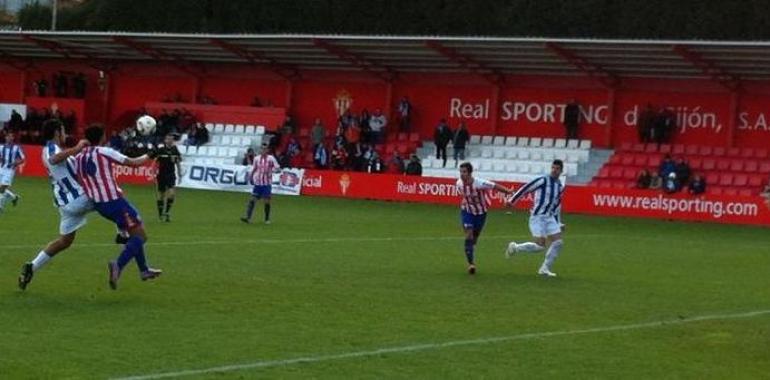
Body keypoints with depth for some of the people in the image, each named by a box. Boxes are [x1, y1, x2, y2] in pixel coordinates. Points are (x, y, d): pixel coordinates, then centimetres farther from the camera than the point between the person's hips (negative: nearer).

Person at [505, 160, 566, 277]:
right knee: (540, 246, -13)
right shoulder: (543, 181, -11)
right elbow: (525, 189, -10)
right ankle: (515, 247, 10)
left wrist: (558, 223, 22)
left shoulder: (560, 187, 11)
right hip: (537, 217, -7)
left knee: (558, 242, -4)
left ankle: (545, 269, 8)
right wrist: (512, 200, -13)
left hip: (550, 218, 7)